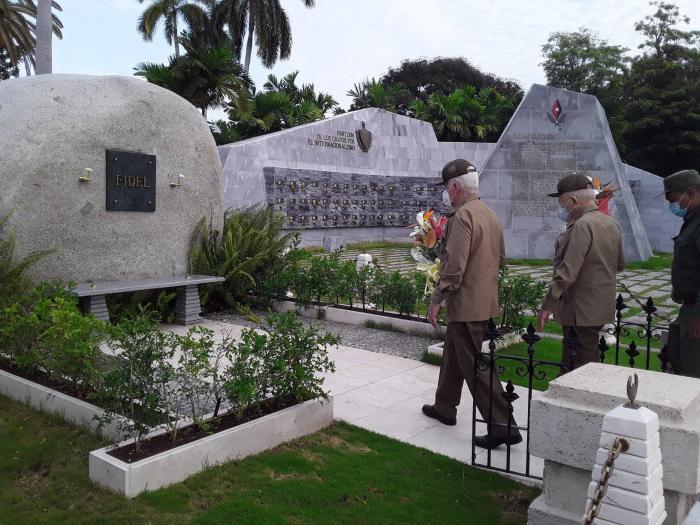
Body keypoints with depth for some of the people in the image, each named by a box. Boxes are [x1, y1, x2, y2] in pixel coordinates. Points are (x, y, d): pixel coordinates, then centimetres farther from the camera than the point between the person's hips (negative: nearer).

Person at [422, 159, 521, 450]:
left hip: (466, 305, -10)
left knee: (476, 367, -3)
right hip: (486, 302, 10)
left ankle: (503, 426, 1)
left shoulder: (462, 216, -18)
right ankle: (445, 407, 36)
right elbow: (500, 257, 19)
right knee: (452, 356, 22)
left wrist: (436, 300, -14)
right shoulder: (490, 215, 11)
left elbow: (454, 267, -23)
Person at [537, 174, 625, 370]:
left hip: (580, 312, -10)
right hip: (601, 308, 10)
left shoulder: (581, 226, -20)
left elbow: (567, 272, -25)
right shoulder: (611, 223, 10)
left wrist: (547, 305, -22)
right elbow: (620, 264, 20)